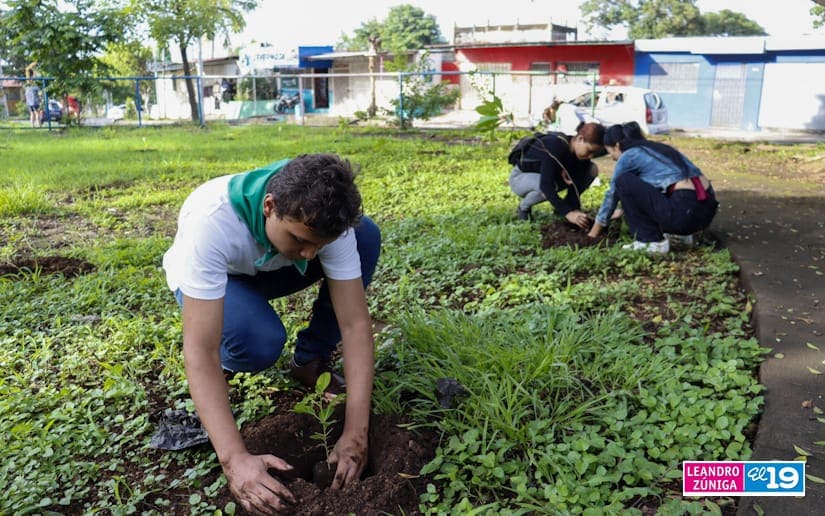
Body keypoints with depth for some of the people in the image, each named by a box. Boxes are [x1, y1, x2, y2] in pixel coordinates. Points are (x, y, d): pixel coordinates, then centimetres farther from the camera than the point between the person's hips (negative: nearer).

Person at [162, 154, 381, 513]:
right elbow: (199, 352, -43)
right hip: (208, 276, -3)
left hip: (272, 268, 4)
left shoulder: (322, 218, -32)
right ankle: (228, 357, 1)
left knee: (366, 234, -22)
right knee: (259, 341, -38)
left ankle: (310, 362, -6)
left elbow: (355, 322, -31)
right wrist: (234, 458, -52)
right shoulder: (212, 221, -42)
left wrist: (355, 433, -38)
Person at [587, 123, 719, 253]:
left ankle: (652, 241, 1)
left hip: (687, 211, -9)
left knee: (623, 182, -1)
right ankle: (678, 232, 18)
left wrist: (595, 230, 25)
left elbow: (612, 194, 13)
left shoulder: (628, 156, 2)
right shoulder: (655, 148, 24)